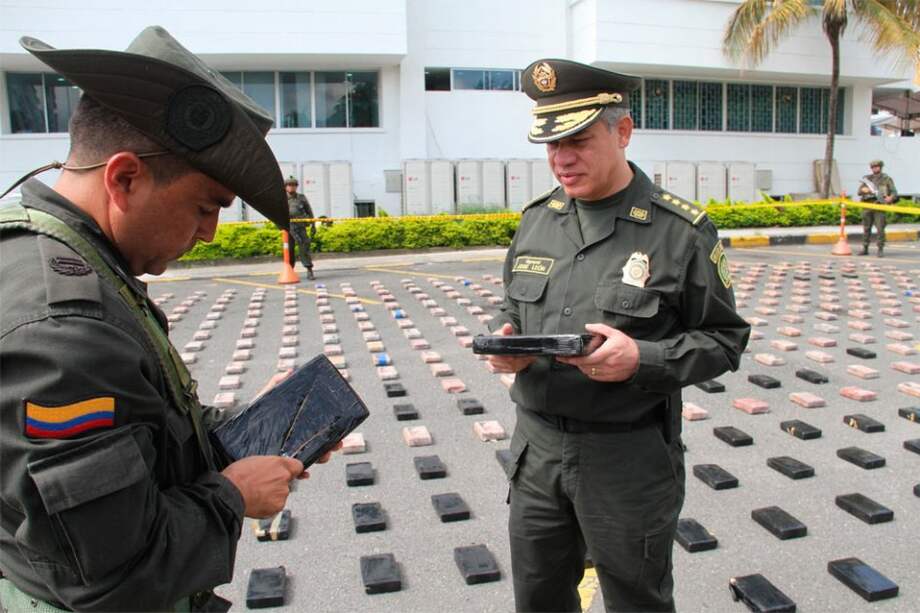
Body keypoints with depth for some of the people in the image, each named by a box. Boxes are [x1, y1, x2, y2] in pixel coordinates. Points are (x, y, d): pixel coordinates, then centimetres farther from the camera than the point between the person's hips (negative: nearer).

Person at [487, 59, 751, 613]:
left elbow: (724, 339, -6)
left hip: (629, 457, -4)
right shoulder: (537, 219, 5)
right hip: (538, 446, 5)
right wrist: (506, 344, -8)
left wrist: (642, 359, -23)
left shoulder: (682, 230, -10)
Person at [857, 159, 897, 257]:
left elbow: (894, 192, 2)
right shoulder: (866, 178, 15)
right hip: (867, 206, 3)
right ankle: (865, 248, 13)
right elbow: (859, 191, 9)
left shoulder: (886, 179, 7)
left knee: (880, 229, -8)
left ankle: (881, 250, -4)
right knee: (866, 228, 6)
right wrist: (864, 190, -14)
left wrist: (890, 198, -20)